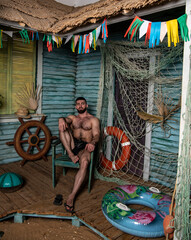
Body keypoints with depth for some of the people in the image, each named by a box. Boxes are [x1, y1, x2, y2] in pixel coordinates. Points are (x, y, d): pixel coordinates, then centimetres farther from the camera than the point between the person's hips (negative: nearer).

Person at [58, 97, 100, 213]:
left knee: (84, 162, -37)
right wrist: (61, 119, -33)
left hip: (84, 147, -3)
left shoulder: (94, 119, 13)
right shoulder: (72, 118, 22)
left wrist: (92, 143, -30)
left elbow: (96, 135, -4)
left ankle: (71, 197, -35)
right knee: (63, 126, -20)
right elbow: (66, 120, -5)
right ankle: (71, 155, -26)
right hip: (72, 145, 3)